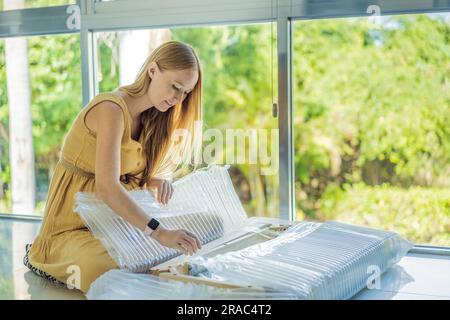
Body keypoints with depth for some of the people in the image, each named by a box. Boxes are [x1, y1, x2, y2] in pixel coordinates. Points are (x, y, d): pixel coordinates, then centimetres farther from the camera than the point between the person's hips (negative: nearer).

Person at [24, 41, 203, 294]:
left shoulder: (150, 117, 6)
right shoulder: (112, 109, -22)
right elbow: (106, 186, -33)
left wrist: (156, 180, -12)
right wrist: (159, 232, -41)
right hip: (74, 227, -8)